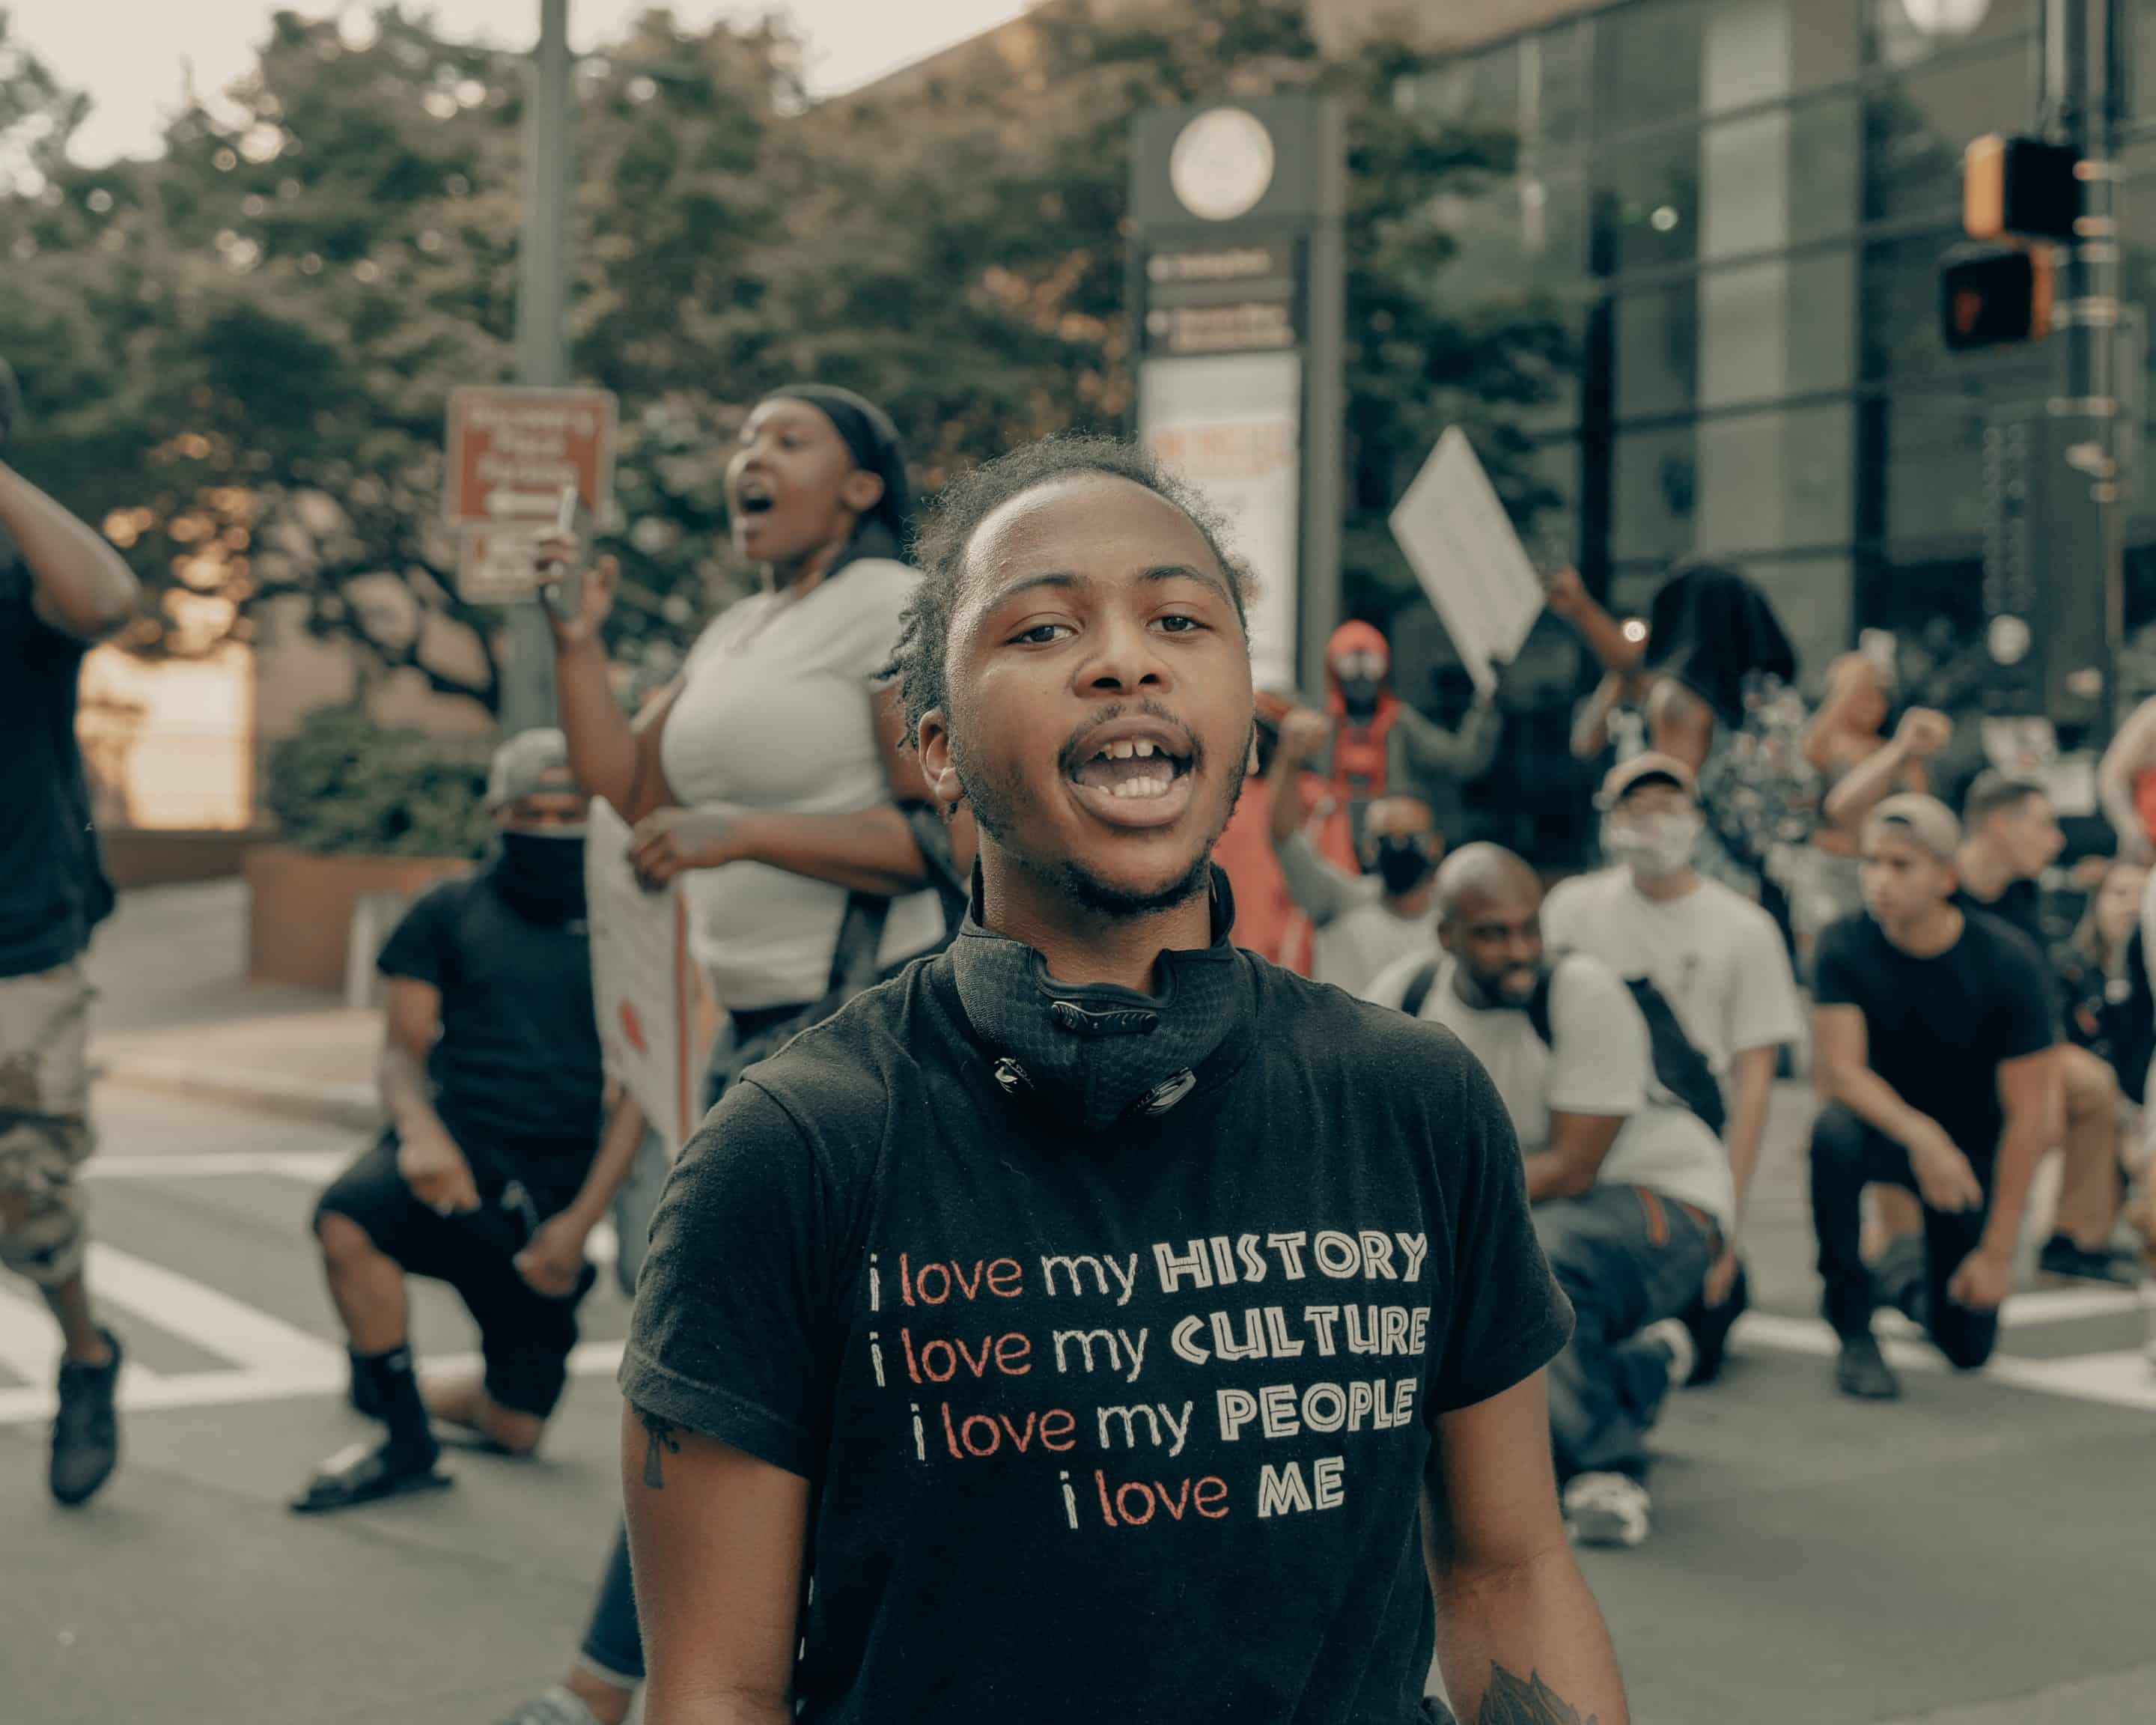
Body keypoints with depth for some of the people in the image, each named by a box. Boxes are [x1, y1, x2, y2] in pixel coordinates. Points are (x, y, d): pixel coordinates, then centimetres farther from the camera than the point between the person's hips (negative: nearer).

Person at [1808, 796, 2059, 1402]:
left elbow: (2028, 1113, -18)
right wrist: (1920, 1136, -43)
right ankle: (1853, 1328, -19)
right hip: (1887, 1129, 0)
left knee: (1967, 1348, -1)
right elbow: (1838, 1071, -24)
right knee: (1833, 1132, -37)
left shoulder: (2008, 961, -20)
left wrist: (1998, 1250, -19)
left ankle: (1915, 1275, 37)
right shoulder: (1846, 948, -17)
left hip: (1971, 1151, 0)